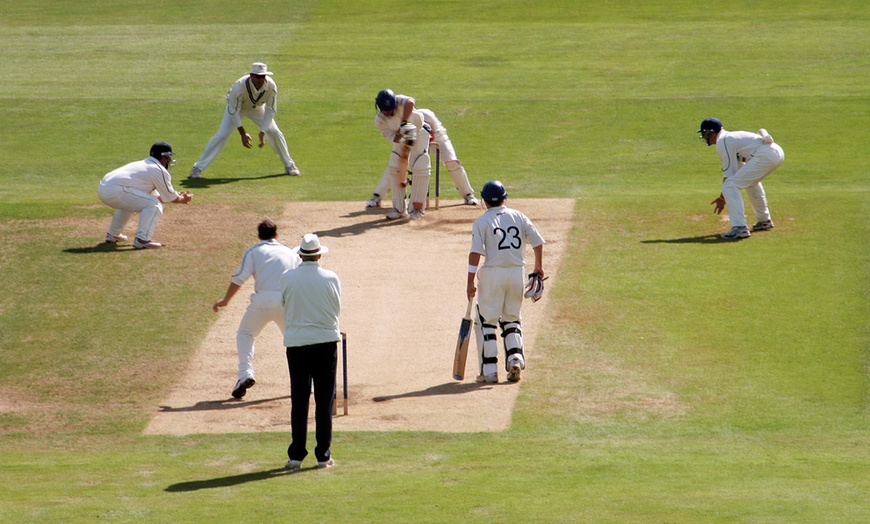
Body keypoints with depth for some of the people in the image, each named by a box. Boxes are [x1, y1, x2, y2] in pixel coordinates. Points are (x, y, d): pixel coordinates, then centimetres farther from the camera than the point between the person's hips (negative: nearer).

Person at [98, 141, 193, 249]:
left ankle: (113, 235, 41)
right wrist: (183, 199, 29)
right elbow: (171, 198, 9)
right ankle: (142, 240, -16)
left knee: (129, 201, 38)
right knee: (154, 206, -6)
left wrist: (178, 196, 42)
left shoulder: (143, 164, 29)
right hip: (116, 191, -9)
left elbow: (155, 196, 36)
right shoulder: (160, 171, 1)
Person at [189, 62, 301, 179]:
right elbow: (233, 111, -28)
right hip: (237, 107, -3)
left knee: (275, 133, -3)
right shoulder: (239, 86, -40)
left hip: (257, 108, 3)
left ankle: (289, 166, 19)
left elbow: (270, 110, -20)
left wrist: (263, 132, -25)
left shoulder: (271, 86, -31)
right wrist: (243, 133, -28)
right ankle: (197, 168, -11)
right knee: (222, 135, -17)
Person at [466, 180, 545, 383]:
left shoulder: (482, 222, -4)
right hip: (517, 272, 4)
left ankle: (489, 370, 0)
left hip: (492, 274, -4)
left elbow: (475, 253, -12)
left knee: (486, 321, 5)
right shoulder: (519, 217, 8)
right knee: (511, 319, 19)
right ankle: (515, 356, -2)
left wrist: (470, 282, -11)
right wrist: (538, 267, 21)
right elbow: (537, 242, 6)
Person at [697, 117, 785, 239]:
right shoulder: (730, 137, 27)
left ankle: (739, 228, -19)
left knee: (729, 186, -11)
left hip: (765, 156, -10)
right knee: (750, 181, 36)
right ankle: (764, 221, 45)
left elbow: (729, 174, -4)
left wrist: (722, 198, 5)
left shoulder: (722, 142, -2)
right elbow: (737, 171, 32)